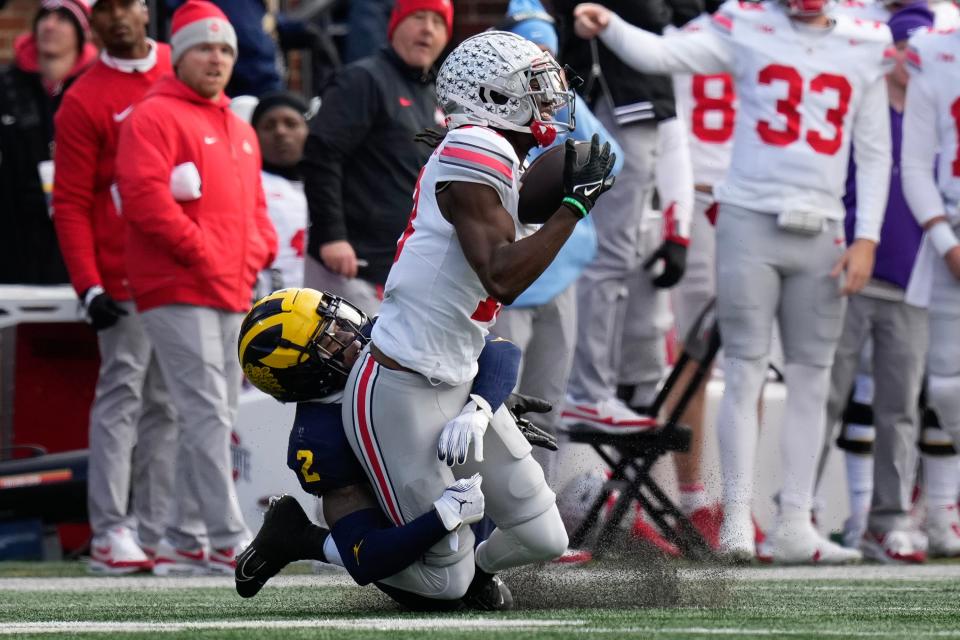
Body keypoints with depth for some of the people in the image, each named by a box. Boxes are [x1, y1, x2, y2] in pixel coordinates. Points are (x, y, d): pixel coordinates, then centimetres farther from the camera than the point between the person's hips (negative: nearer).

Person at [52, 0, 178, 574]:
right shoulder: (86, 100, -2)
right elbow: (71, 203, -4)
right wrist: (89, 286, -13)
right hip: (125, 279, -4)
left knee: (168, 402, 7)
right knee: (122, 395, -9)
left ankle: (154, 532, 10)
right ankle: (110, 532, -10)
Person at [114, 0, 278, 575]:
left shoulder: (241, 132, 21)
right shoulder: (155, 118, -6)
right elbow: (144, 194, -17)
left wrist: (259, 248, 7)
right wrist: (201, 250, -17)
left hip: (233, 294, 9)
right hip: (178, 292, -9)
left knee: (215, 419, 10)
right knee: (207, 412, -14)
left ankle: (183, 542, 15)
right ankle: (228, 540, -17)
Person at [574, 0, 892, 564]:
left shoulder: (864, 48, 8)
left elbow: (875, 152, 10)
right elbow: (661, 55, -7)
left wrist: (867, 238, 3)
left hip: (821, 233, 3)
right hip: (751, 219, -3)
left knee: (812, 377, 4)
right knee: (746, 370, -5)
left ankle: (794, 525, 7)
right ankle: (737, 519, -3)